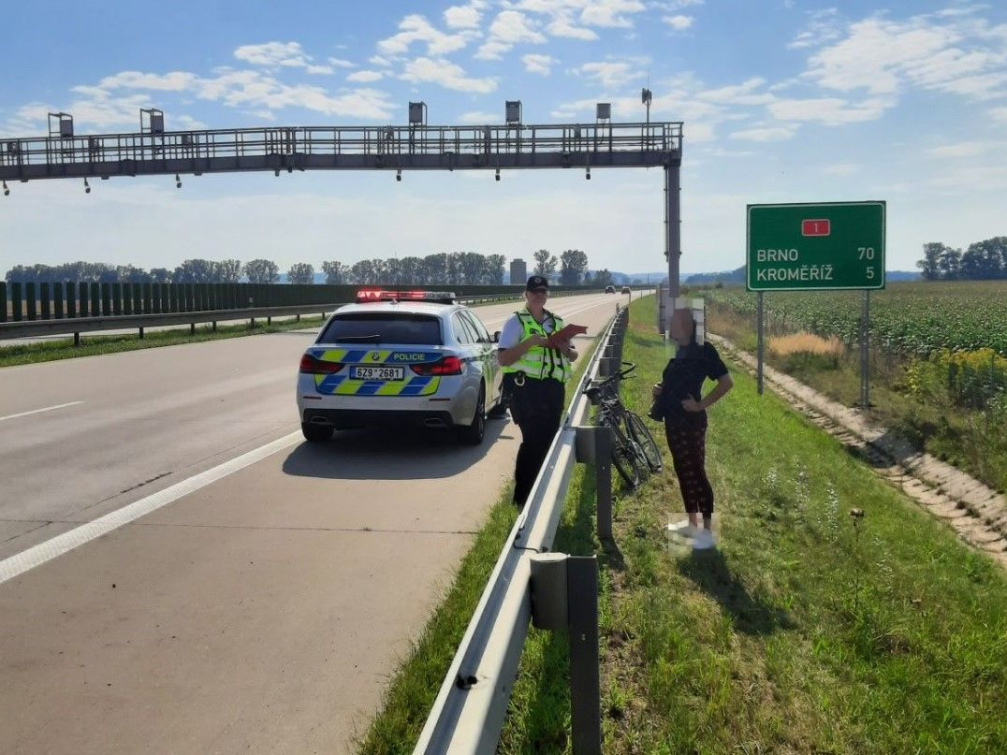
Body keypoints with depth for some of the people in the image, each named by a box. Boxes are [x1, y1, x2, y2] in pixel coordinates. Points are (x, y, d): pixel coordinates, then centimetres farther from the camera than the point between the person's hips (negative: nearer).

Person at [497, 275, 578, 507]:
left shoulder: (556, 322, 17)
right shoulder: (516, 321, -2)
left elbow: (573, 355, 21)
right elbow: (503, 359, -11)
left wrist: (566, 350, -2)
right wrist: (530, 342, -21)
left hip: (554, 388, 6)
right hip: (526, 387, -6)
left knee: (548, 439, 9)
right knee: (533, 440, -9)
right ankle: (522, 496, 2)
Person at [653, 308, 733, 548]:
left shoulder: (703, 350, -14)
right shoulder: (681, 351, 12)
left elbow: (726, 382, -20)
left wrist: (701, 405, -19)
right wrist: (661, 389, 6)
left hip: (691, 423, -9)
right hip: (674, 421, 9)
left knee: (696, 473, -4)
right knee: (683, 472, 15)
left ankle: (707, 531, 3)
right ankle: (692, 523, 27)